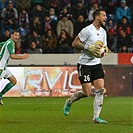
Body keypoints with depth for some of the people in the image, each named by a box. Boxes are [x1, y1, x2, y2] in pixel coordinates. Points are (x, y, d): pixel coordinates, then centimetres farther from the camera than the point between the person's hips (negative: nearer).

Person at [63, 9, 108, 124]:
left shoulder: (103, 32, 11)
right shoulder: (87, 30, -13)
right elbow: (74, 43, -12)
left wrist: (105, 49, -1)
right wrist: (88, 47, -21)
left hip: (96, 63, 7)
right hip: (85, 64, -7)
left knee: (100, 90, -7)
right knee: (86, 92, -8)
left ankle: (96, 117, -3)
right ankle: (69, 102, 21)